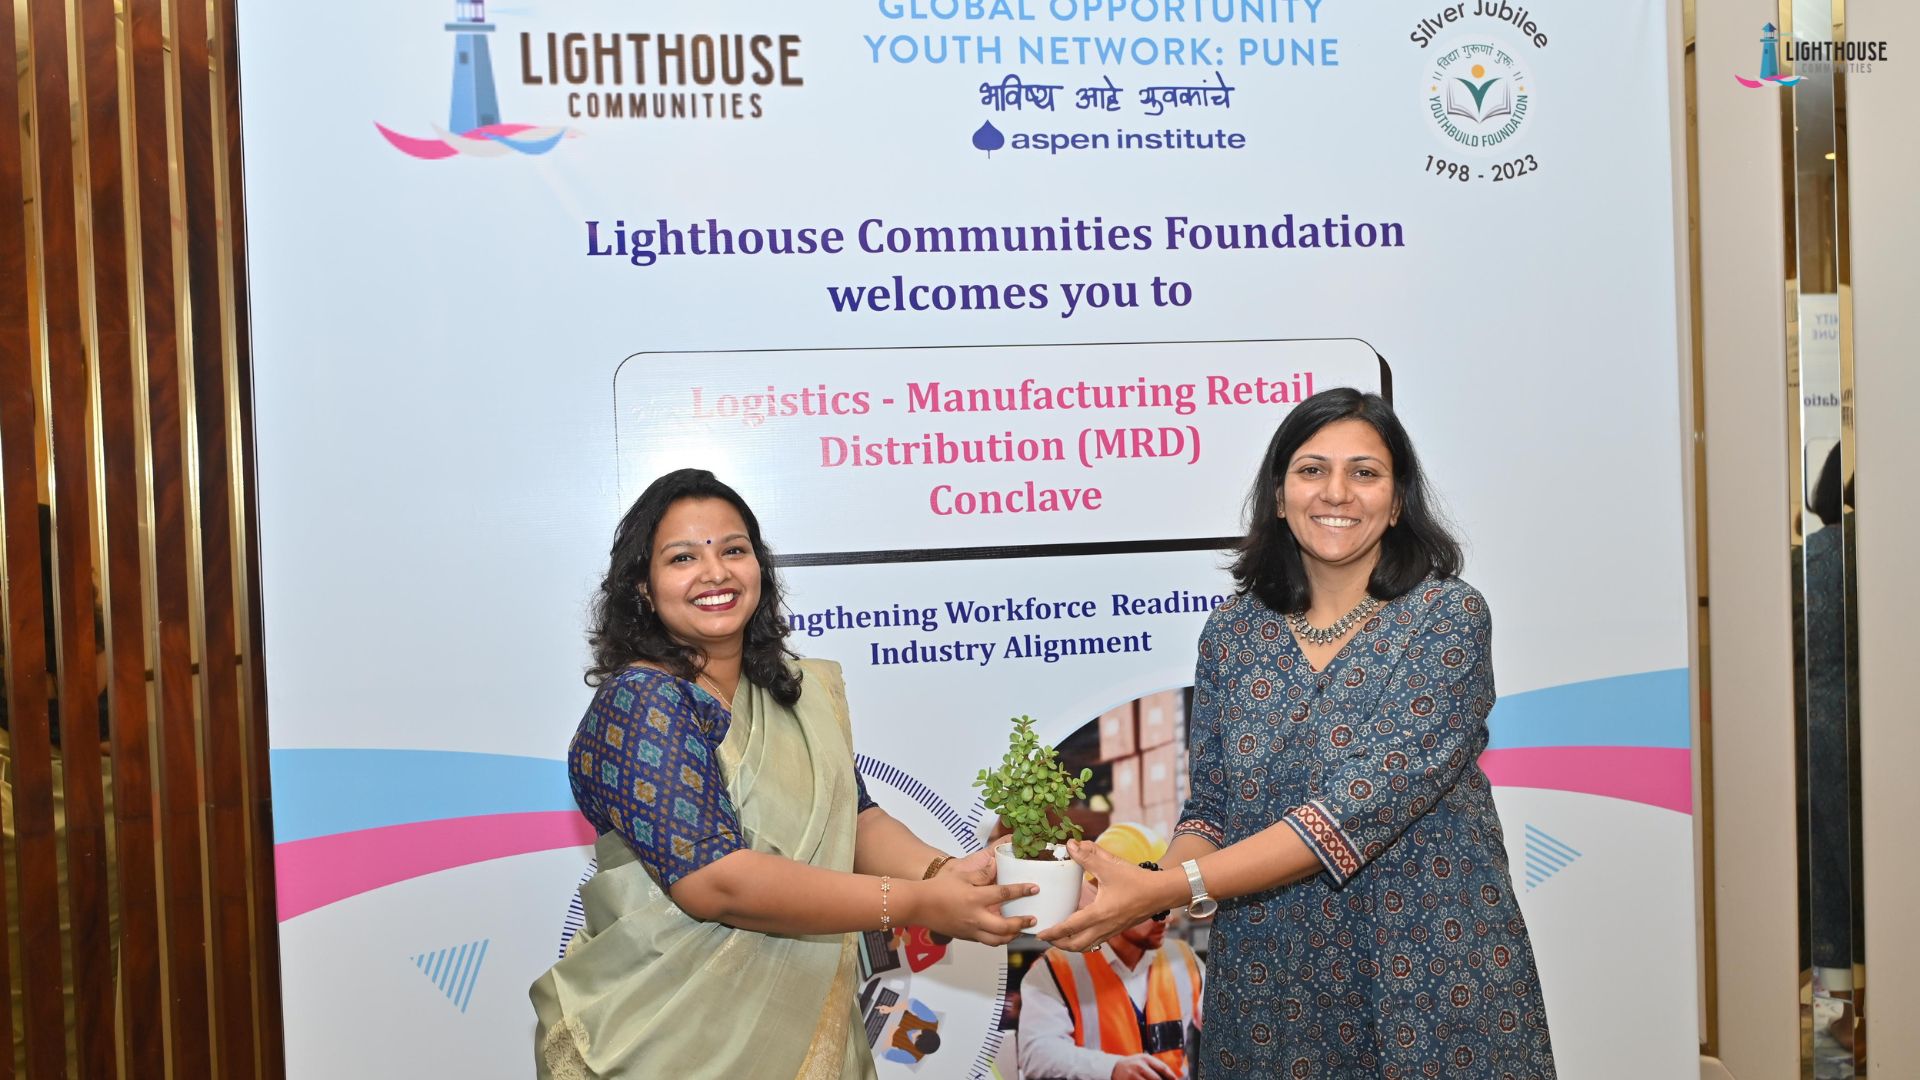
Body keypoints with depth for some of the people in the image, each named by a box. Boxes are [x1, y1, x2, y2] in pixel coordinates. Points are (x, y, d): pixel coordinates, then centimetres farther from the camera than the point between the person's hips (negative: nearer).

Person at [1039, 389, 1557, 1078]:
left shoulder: (1448, 618, -11)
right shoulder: (1234, 631, 0)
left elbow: (1364, 804, -22)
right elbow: (1210, 809, 3)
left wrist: (1167, 890, -27)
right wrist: (1158, 882, -19)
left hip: (1427, 969, -3)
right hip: (1271, 984, 3)